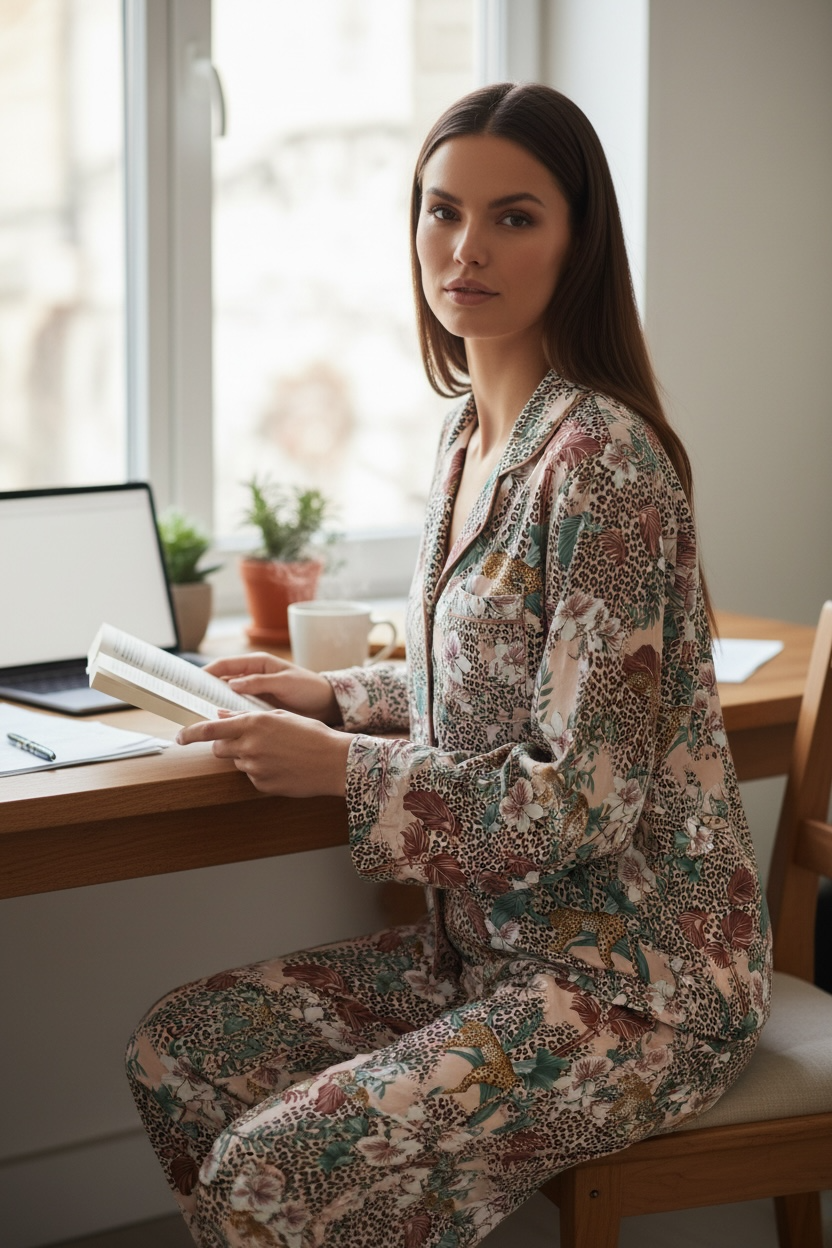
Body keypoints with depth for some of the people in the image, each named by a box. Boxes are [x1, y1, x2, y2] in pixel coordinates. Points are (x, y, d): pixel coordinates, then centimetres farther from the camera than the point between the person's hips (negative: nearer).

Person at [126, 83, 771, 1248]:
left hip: (632, 978, -9)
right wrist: (334, 693, 11)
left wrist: (339, 767, -16)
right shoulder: (471, 433, 7)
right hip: (494, 943, 9)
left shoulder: (601, 457, -21)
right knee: (176, 1053, 5)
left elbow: (586, 796, -22)